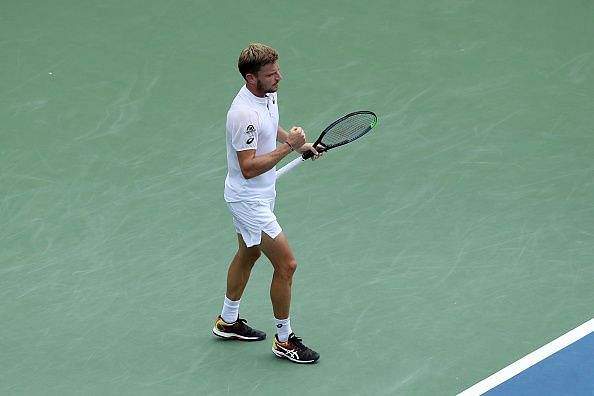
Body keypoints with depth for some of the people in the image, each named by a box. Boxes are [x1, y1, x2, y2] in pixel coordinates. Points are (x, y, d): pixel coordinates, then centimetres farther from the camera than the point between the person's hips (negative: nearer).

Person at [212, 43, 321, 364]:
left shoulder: (267, 93, -3)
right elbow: (249, 168, -31)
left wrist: (296, 143, 8)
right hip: (249, 201, -10)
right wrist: (287, 147, -34)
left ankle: (228, 322, 44)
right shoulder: (245, 114, -33)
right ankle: (284, 340, 11)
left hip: (260, 194, 10)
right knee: (286, 265, -5)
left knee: (248, 254, 26)